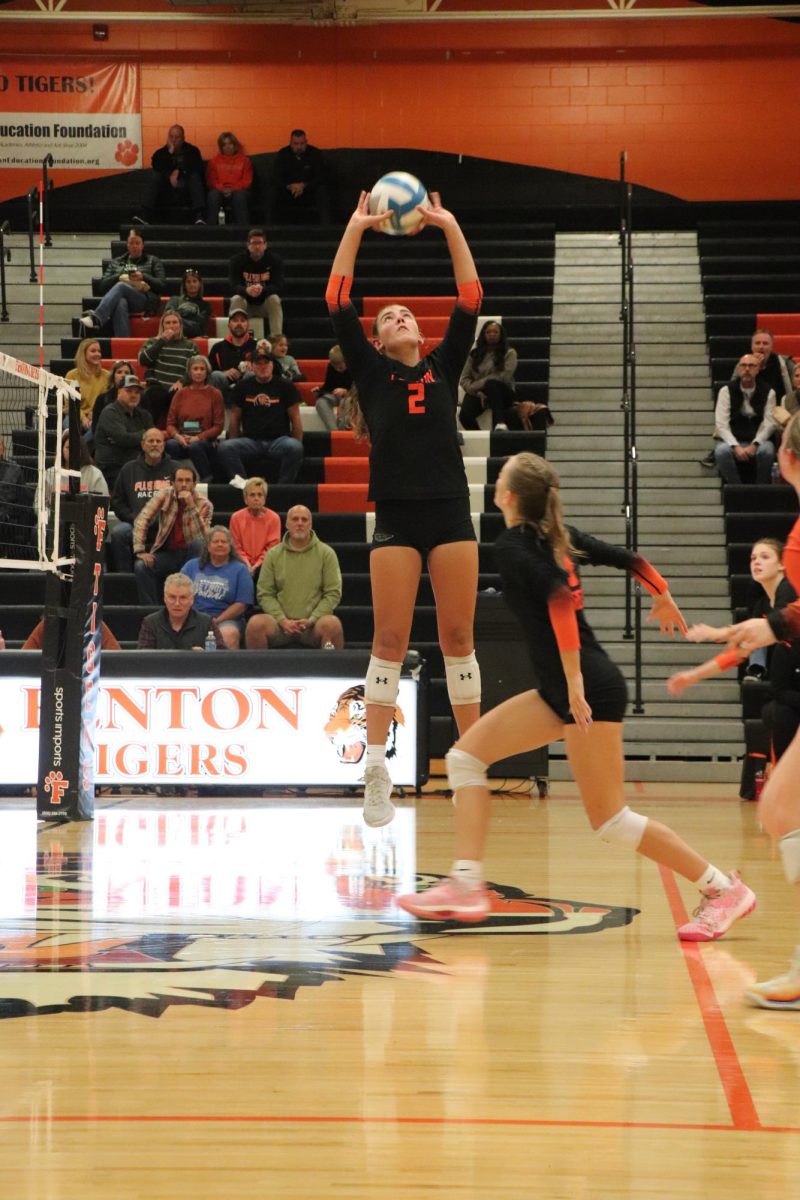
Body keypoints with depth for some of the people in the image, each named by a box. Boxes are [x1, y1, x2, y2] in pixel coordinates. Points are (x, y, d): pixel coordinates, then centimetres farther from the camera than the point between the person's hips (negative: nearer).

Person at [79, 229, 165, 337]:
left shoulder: (153, 261, 22)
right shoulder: (116, 262, 28)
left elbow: (162, 285, 9)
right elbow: (103, 285, 16)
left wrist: (143, 277, -6)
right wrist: (120, 277, -1)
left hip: (146, 299, -2)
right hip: (122, 296, 2)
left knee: (120, 286, -35)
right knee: (120, 303, -40)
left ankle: (96, 318, -57)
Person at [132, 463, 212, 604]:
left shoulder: (204, 504, -6)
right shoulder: (164, 496, -2)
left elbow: (204, 537, -22)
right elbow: (142, 520, -9)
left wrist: (191, 507, -27)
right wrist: (140, 551, -21)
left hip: (191, 554, -1)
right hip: (166, 553, 1)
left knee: (199, 544, -34)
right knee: (141, 566, -27)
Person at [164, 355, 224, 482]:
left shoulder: (214, 394, 8)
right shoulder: (180, 394, 15)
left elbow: (218, 426, 3)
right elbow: (170, 423, 12)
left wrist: (197, 438, -11)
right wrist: (177, 436, -11)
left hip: (205, 441, -2)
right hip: (182, 440, 2)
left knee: (194, 447, -37)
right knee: (170, 445, -33)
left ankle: (208, 480, -23)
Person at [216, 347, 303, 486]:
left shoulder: (284, 386, 6)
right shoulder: (244, 386, 11)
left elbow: (295, 419, 5)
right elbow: (235, 419, 15)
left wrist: (297, 448, -3)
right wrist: (235, 448, 8)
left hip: (279, 440, -2)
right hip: (250, 441, 2)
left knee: (294, 448, -36)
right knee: (224, 448, -27)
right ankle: (240, 481, -41)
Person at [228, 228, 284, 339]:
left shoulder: (274, 260, -9)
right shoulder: (237, 260, -10)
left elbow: (278, 286, -19)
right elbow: (234, 286, -21)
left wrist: (262, 289, -42)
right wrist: (247, 290, -45)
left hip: (265, 305, 0)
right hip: (245, 303, 0)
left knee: (274, 299, -30)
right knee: (236, 299, -30)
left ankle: (276, 338, -34)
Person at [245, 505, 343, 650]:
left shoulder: (326, 553, 7)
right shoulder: (274, 554, 11)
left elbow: (333, 593, 2)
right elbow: (264, 594, 6)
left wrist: (311, 620, -10)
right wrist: (282, 620, -9)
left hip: (314, 623, -1)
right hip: (281, 622, 1)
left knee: (332, 623, -34)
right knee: (256, 623, -30)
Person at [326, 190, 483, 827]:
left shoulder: (444, 368, 15)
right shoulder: (371, 372, 10)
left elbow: (470, 304, 8)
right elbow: (339, 305, 2)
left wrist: (451, 226, 6)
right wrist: (355, 228, 1)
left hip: (450, 512, 2)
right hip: (396, 516, -1)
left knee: (458, 637, 2)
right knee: (390, 638, -4)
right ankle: (376, 766, -2)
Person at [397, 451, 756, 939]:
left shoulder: (512, 545, -10)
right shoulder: (556, 535, 12)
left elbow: (558, 596, -25)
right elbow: (629, 559, 15)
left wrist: (575, 682, -27)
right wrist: (665, 600, 32)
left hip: (589, 689, -9)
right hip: (562, 689, 9)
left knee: (610, 820, -2)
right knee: (466, 755, 6)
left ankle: (723, 889, 7)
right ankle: (466, 886, 0)